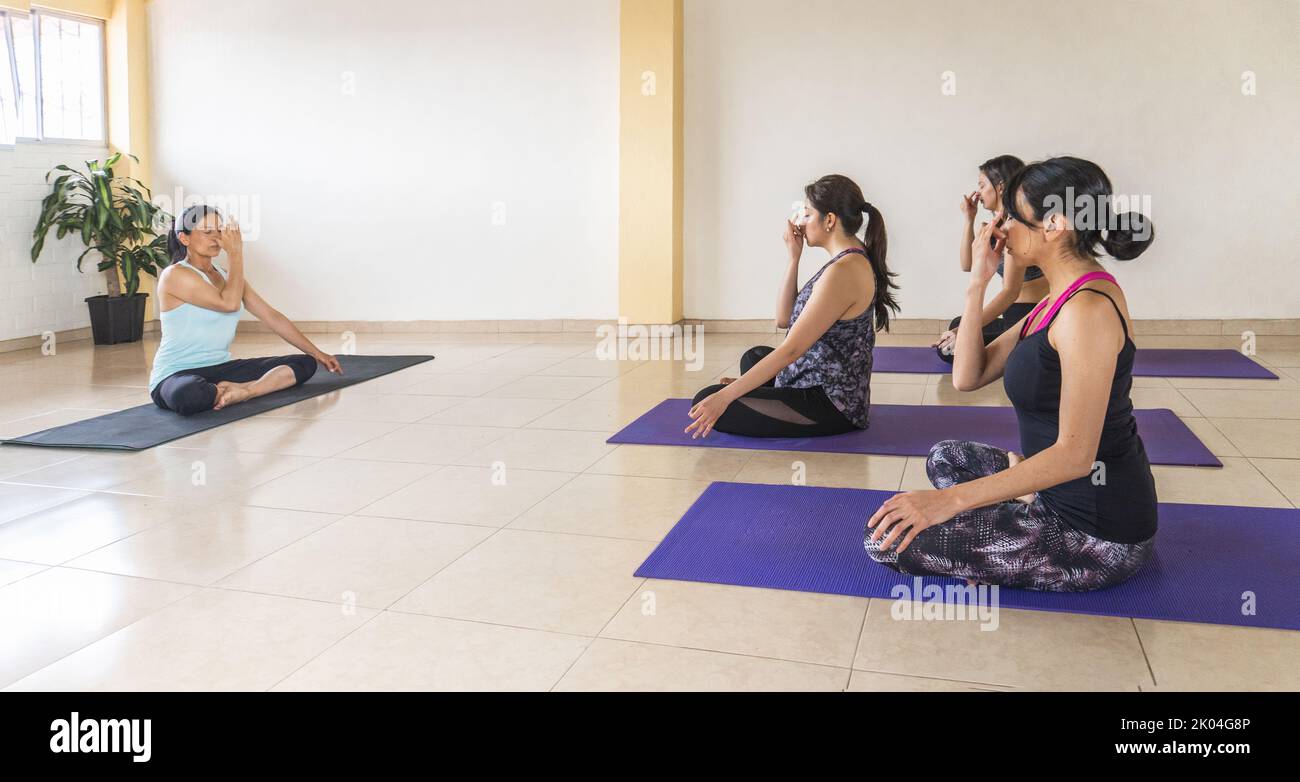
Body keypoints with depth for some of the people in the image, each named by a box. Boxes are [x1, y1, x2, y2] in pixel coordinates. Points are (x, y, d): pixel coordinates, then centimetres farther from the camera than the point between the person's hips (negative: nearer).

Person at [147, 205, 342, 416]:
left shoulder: (226, 275, 13)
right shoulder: (174, 275, -10)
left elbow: (271, 316, 13)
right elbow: (229, 303, -22)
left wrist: (317, 353, 11)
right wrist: (235, 253, -13)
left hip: (220, 369, 8)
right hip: (177, 375, -8)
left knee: (305, 364, -5)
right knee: (189, 396, -46)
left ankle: (241, 391, -26)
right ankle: (232, 392, -14)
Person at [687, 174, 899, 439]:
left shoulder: (842, 272, -23)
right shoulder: (851, 260, 8)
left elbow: (791, 349, -26)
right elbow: (784, 318, 9)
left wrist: (724, 397, -25)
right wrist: (794, 258, 1)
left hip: (830, 406, -10)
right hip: (827, 387, 10)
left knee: (705, 402, -12)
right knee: (754, 357, 33)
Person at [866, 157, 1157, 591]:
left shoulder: (1087, 308, -23)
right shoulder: (1061, 298, 8)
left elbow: (1075, 454, -28)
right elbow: (967, 377, 7)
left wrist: (950, 499, -30)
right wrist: (978, 283, -1)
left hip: (1097, 537, -9)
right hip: (1069, 499, 9)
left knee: (886, 539, -11)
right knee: (946, 459, 29)